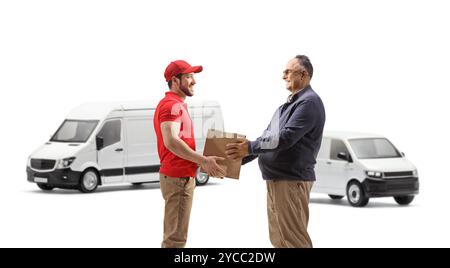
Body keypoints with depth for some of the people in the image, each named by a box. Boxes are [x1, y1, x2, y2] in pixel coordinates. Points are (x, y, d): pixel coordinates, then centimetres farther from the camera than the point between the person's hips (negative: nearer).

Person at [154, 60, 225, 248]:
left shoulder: (177, 105, 20)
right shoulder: (172, 105, -14)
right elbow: (171, 141, -28)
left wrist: (203, 161, 15)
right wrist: (203, 160, -30)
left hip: (180, 176, 11)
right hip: (178, 178, -11)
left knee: (173, 235, 17)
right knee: (176, 237, -10)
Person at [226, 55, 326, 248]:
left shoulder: (309, 102, -12)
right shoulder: (289, 104, 20)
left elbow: (286, 138, -21)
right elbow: (269, 137, 23)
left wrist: (250, 148, -17)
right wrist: (242, 157, 14)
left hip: (291, 180, -10)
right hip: (276, 178, 10)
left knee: (293, 239, -9)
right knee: (278, 238, 13)